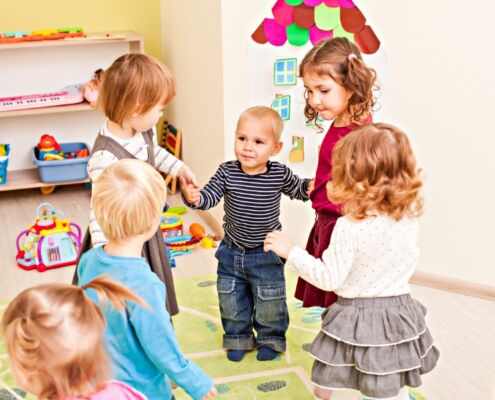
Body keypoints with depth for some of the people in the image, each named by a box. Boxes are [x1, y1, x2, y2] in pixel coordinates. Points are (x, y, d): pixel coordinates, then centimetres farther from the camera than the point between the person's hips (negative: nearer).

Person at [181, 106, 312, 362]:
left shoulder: (280, 174, -14)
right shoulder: (227, 172, -15)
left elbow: (298, 190, 5)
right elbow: (209, 196, -21)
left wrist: (311, 185, -16)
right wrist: (194, 197, -43)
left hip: (266, 254, -1)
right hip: (232, 252, 2)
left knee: (269, 303, 13)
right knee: (231, 300, 17)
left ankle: (270, 339, 37)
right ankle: (238, 338, 39)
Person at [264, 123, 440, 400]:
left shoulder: (349, 227, -25)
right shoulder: (410, 217, -10)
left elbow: (328, 278, -19)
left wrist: (290, 251, -11)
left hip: (356, 316, -4)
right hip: (399, 310, 5)